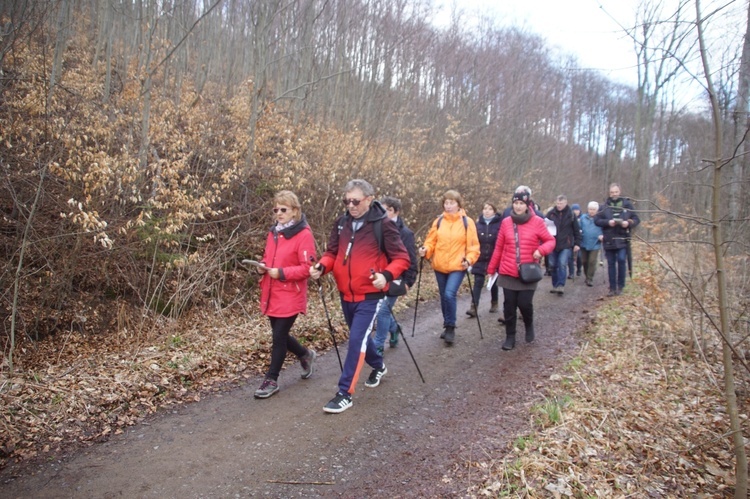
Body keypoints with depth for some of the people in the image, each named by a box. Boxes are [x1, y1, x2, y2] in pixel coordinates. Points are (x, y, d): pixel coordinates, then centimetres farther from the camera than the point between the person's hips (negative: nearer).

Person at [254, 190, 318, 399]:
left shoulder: (304, 235, -13)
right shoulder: (273, 233, 11)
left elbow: (307, 268, -16)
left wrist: (281, 273, -22)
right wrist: (263, 266, 0)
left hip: (290, 296, -8)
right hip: (272, 294, 8)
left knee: (278, 337, -1)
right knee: (279, 335, 16)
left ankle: (272, 380, 15)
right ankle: (305, 354, 42)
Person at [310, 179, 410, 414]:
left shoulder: (383, 225, -12)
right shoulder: (341, 223, 3)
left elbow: (401, 258, -11)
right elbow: (332, 252, 9)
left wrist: (387, 275, -30)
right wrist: (321, 267, -13)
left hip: (369, 296, -6)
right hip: (346, 294, 6)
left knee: (356, 340, -9)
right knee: (359, 337, 21)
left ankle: (345, 393, 2)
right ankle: (378, 366, 49)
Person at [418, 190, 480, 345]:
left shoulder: (467, 222, -3)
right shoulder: (438, 221, 4)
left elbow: (473, 245, -3)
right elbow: (432, 241, 5)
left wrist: (469, 259, -17)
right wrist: (426, 250, -15)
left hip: (457, 267, -4)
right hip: (440, 266, 4)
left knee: (449, 295, -19)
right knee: (444, 297, 12)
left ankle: (450, 327, -2)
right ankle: (448, 327, 29)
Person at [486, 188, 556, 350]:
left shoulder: (537, 222, -4)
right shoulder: (506, 222, 1)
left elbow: (550, 240, 3)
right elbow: (498, 248, 7)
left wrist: (541, 250, -18)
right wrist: (491, 269, 10)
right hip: (508, 273, 2)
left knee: (524, 304, -3)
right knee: (509, 306, 6)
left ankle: (529, 326, 30)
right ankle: (510, 337, 21)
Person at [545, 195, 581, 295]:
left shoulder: (571, 214, 1)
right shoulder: (550, 214, 1)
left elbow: (576, 230, 5)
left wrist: (577, 243, 3)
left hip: (566, 245, -2)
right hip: (553, 244, 2)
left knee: (562, 264, -13)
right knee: (553, 265, 8)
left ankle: (561, 285, -10)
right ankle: (555, 285, 21)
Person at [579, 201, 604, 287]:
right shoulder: (583, 217, 1)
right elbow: (579, 228, 6)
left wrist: (602, 236, -16)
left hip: (595, 244, -3)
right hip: (584, 243, 3)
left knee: (592, 261, -6)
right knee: (584, 261, 13)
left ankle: (590, 279, 4)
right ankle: (587, 276, 33)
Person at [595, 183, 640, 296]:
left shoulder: (627, 204, 4)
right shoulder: (604, 206, 5)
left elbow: (636, 219, 5)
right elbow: (596, 220, 0)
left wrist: (628, 223, -15)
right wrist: (608, 222, -16)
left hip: (622, 239, -1)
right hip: (609, 240, 1)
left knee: (621, 261, -9)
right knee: (611, 264, 5)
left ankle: (620, 287, 5)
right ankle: (612, 288, 12)